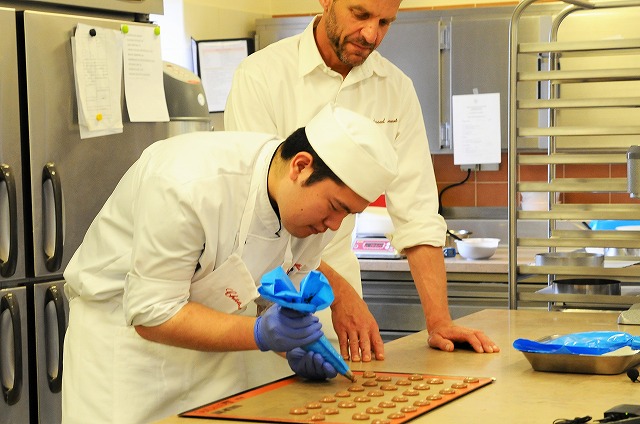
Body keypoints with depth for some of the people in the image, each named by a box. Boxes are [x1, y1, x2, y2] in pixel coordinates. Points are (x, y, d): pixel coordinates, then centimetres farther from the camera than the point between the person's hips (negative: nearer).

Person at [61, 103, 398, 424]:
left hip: (208, 339, 6)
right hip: (126, 329, -6)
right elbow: (151, 315, -29)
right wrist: (260, 334, -37)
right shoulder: (190, 182, -33)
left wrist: (297, 349, -19)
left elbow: (287, 299, 2)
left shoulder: (316, 212, -11)